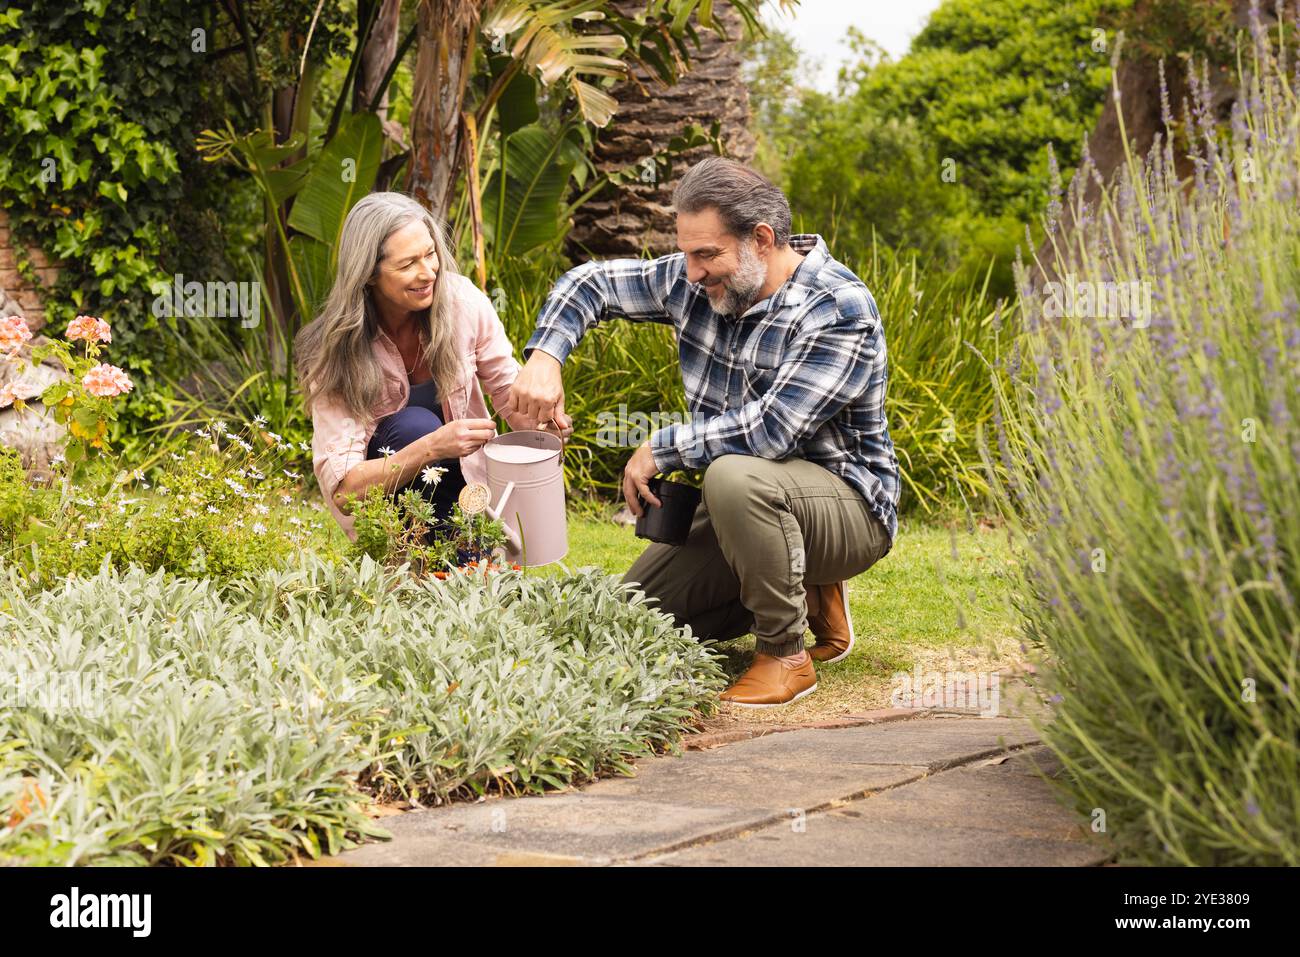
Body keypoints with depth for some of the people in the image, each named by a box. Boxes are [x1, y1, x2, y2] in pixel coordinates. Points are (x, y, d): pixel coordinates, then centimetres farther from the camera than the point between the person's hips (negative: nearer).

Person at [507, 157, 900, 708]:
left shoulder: (839, 310, -24)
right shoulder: (694, 282, -2)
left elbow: (770, 429, -33)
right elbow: (593, 283, 9)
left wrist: (662, 449, -21)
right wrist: (543, 357, -10)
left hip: (848, 506, -8)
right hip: (753, 506, 8)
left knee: (734, 476, -38)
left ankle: (786, 657, -18)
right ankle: (805, 593, 15)